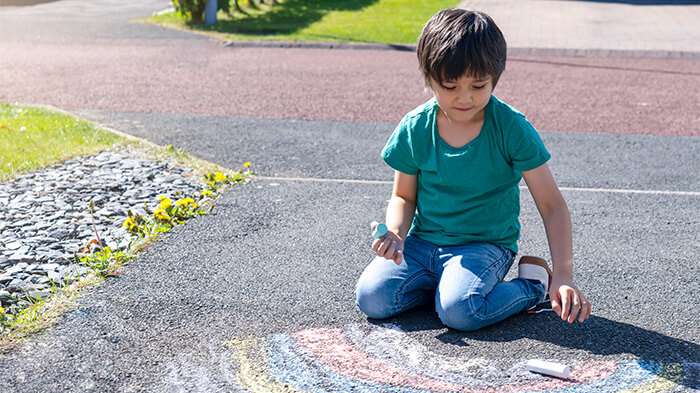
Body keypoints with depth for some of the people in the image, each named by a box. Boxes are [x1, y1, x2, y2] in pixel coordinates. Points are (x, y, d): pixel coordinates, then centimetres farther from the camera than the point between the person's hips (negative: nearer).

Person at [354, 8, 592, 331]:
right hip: (423, 241, 3)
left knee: (459, 311, -31)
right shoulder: (414, 128, -6)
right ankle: (445, 281, 5)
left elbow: (552, 205, -12)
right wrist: (395, 232, -17)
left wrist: (563, 275, -23)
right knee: (371, 298, -18)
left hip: (486, 244, -3)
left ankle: (533, 284, -2)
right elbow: (403, 196, 6)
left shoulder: (512, 128, -14)